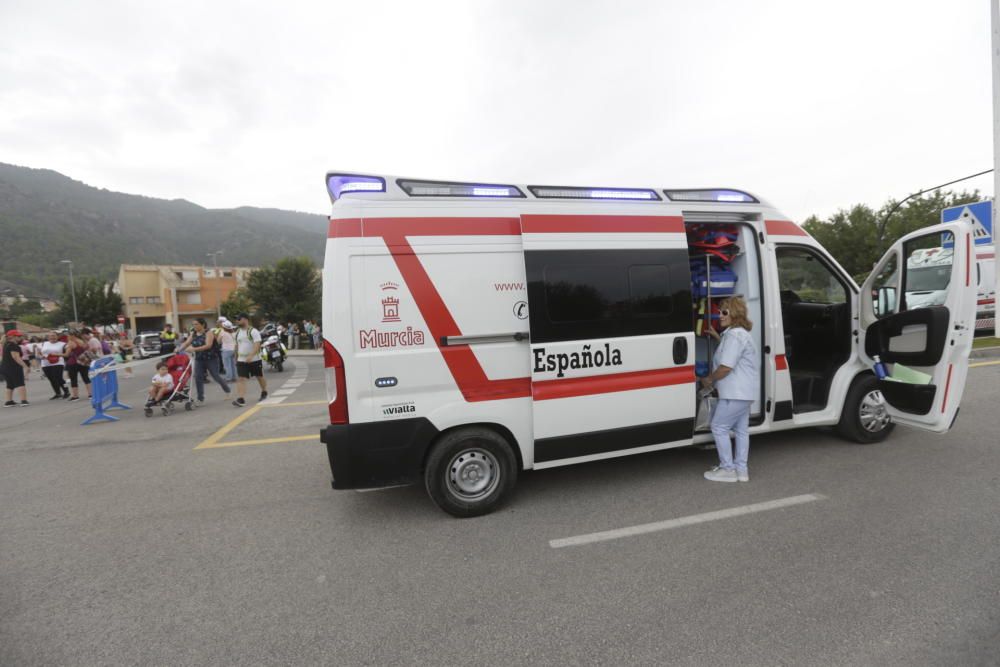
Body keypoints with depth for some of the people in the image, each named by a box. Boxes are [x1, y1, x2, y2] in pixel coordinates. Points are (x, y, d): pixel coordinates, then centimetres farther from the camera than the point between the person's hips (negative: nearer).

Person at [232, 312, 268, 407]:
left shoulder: (253, 331, -12)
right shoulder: (238, 332, 9)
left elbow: (257, 345, -23)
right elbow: (237, 346, 20)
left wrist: (251, 356, -36)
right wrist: (236, 358, 21)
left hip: (255, 360, -5)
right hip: (241, 360, 5)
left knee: (260, 377, 11)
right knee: (241, 379, -9)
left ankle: (264, 392, 34)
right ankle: (240, 399, -17)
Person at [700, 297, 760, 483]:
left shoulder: (734, 335, -19)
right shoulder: (740, 333, 16)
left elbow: (725, 367, -24)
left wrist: (709, 379, -9)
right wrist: (717, 337, 25)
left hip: (736, 392, -11)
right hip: (744, 391, 11)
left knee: (719, 427, -3)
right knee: (741, 429, 14)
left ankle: (727, 469, 4)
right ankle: (741, 470, 23)